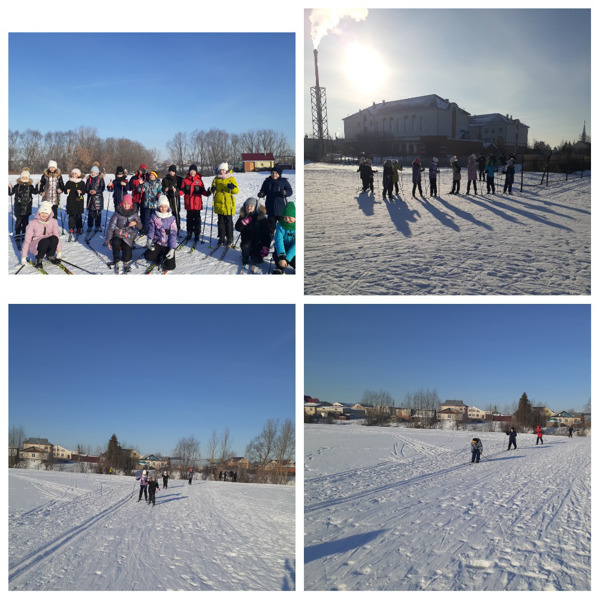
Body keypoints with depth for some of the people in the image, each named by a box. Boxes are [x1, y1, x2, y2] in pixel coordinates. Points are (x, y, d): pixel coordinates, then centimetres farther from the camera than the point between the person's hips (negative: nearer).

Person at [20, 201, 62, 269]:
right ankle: (38, 259, -10)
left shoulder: (53, 222, -3)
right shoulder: (33, 223, -11)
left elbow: (57, 236, -5)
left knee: (54, 238, -31)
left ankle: (50, 256, -4)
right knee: (45, 241, -37)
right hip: (35, 245, -3)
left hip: (48, 246, 3)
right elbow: (27, 239, -11)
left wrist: (59, 252, -14)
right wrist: (23, 257, -14)